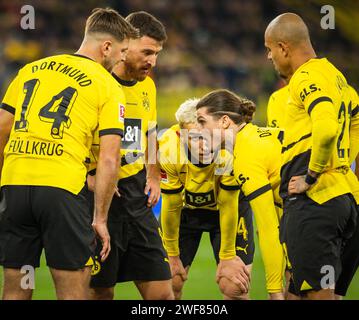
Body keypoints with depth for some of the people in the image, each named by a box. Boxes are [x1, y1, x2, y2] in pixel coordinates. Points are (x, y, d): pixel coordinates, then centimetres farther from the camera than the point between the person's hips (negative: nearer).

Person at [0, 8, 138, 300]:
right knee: (74, 291, 2)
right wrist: (100, 218, 2)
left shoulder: (31, 70, 18)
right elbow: (109, 160, -3)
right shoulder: (109, 88, 4)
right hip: (62, 188, -5)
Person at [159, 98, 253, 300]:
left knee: (234, 287, -11)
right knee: (170, 283, -6)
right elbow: (171, 208, -18)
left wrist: (227, 256, -12)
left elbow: (227, 207, -22)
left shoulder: (230, 153, -36)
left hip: (227, 206, -1)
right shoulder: (169, 151, -33)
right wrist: (173, 256, -7)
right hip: (186, 208, 1)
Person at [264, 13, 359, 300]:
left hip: (313, 200, -10)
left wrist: (311, 176, -18)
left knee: (319, 292, -10)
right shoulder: (334, 74, 19)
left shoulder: (307, 78, -12)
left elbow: (327, 128, -29)